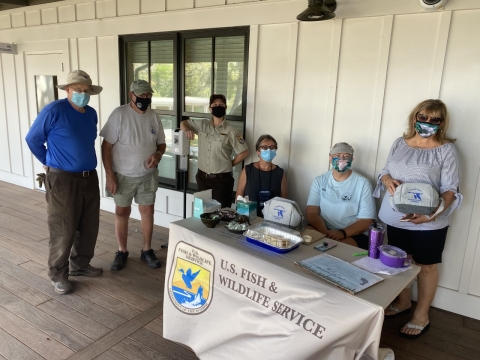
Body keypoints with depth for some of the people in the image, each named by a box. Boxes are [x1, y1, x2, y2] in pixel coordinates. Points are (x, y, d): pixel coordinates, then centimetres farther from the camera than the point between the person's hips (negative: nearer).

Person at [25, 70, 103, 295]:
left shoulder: (91, 114, 8)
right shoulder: (54, 110, -11)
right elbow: (32, 139, -2)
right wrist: (49, 162, 6)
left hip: (89, 178, 7)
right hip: (63, 180, -6)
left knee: (89, 227, 14)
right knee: (63, 231, 1)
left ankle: (80, 265, 33)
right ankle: (58, 275, 18)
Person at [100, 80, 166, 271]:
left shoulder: (154, 116, 1)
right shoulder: (119, 114, -13)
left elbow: (161, 143, 10)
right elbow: (106, 146, -12)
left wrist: (158, 154, -14)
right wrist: (109, 175, -16)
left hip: (148, 175, 4)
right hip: (123, 175, -3)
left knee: (147, 211, 10)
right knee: (122, 212, 9)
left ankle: (147, 250, 26)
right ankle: (122, 251, 26)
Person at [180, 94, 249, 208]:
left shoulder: (230, 131, -8)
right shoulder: (202, 124, 4)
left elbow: (244, 152, -6)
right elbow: (183, 123, 16)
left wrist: (229, 165, -1)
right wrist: (187, 130, -6)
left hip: (222, 179, -4)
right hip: (202, 177, 4)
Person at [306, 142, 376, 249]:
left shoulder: (363, 183, -3)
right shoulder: (320, 181, 5)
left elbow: (366, 221, -6)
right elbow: (312, 213, -2)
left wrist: (343, 233, -22)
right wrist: (325, 232, -21)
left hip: (352, 234, -2)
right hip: (323, 231, 3)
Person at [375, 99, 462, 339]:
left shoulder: (447, 149, -9)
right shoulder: (399, 144, 5)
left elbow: (450, 189, -11)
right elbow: (385, 172, 12)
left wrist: (435, 211, -29)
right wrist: (386, 179, -12)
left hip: (428, 222, -4)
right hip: (396, 217, 5)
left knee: (426, 265, 11)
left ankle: (421, 316, 28)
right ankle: (403, 302, 41)